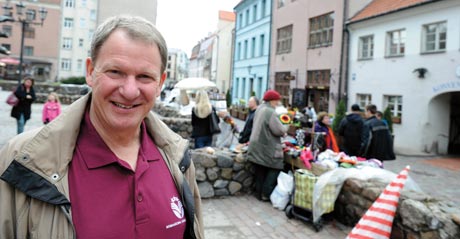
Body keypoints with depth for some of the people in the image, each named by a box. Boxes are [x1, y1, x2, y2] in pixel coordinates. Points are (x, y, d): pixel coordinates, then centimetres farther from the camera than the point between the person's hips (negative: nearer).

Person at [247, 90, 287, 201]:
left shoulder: (260, 109, 9)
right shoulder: (270, 112, -20)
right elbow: (279, 130, -20)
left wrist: (281, 129, 10)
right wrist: (285, 129, 2)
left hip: (257, 147, 9)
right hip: (268, 148, -9)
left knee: (260, 171, 14)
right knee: (275, 168, 4)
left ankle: (259, 193, 22)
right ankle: (266, 194, 3)